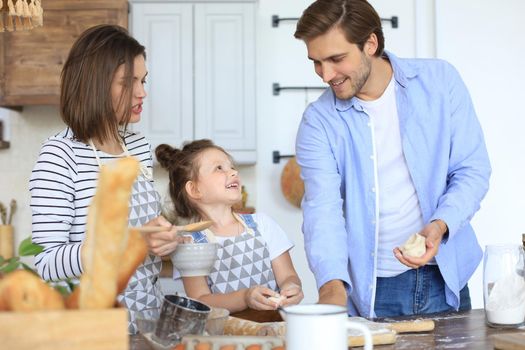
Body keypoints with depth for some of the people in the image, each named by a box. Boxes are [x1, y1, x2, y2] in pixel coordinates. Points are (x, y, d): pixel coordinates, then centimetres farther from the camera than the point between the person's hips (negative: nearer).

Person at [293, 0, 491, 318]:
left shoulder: (439, 80, -4)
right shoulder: (319, 121, -7)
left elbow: (473, 170, -3)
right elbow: (322, 209, -17)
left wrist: (440, 225, -22)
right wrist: (332, 283, -33)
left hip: (444, 278, 1)